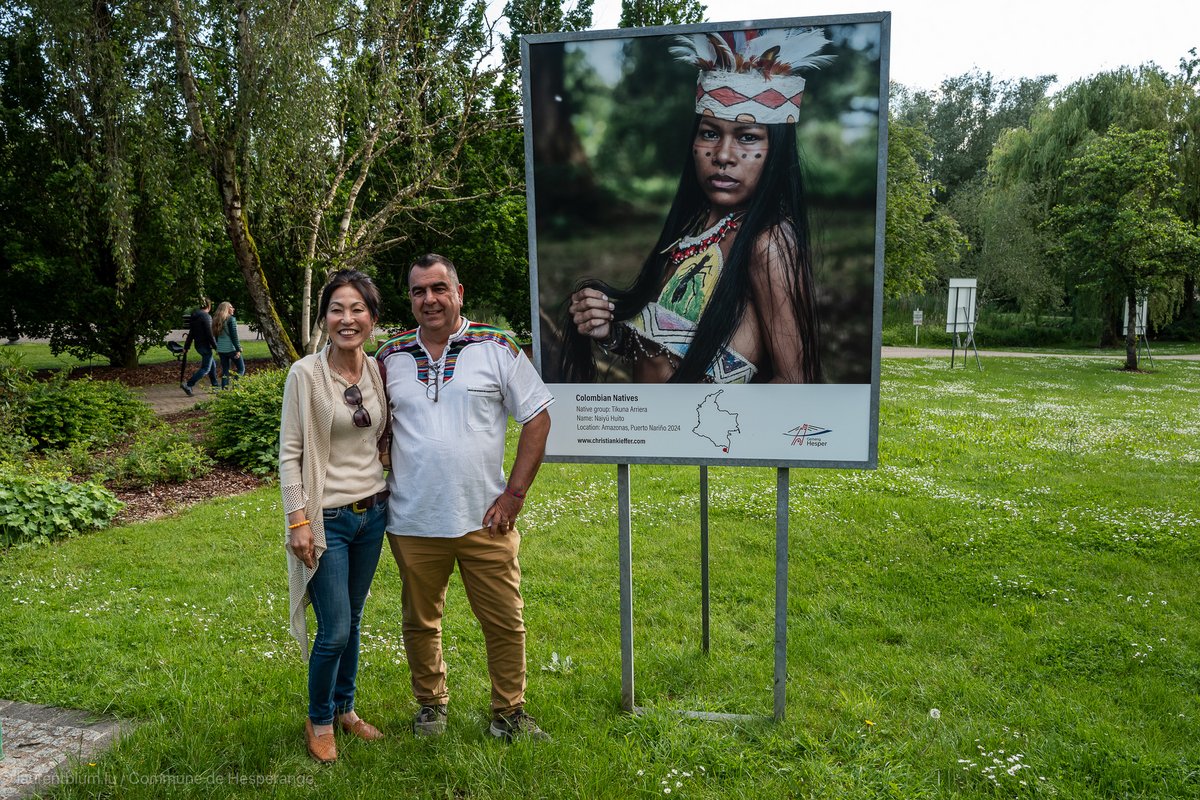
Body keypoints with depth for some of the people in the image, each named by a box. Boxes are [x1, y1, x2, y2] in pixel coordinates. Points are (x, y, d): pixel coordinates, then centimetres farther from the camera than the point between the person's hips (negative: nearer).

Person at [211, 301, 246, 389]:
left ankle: (224, 388, 9)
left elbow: (216, 335, 16)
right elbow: (234, 336, -14)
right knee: (241, 368, 3)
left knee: (225, 370, 12)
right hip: (231, 349, -7)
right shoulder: (231, 319, -10)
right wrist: (238, 349, -13)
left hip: (221, 349, 7)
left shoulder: (217, 320, 11)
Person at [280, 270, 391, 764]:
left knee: (352, 620, 16)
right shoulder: (305, 375, -12)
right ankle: (319, 721, 24)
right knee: (334, 630, -1)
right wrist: (298, 521, -13)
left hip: (372, 514, 5)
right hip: (327, 519, -5)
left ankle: (345, 708, 36)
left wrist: (390, 501, 13)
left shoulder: (378, 372, 2)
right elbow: (289, 454, -11)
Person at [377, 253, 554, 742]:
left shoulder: (497, 348, -3)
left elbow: (537, 418, -2)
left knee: (505, 622, 6)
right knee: (420, 622, 16)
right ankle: (431, 704, 38)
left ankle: (509, 714, 26)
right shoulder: (390, 357, 5)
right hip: (412, 522, 2)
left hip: (484, 518, -2)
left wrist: (515, 493, -7)